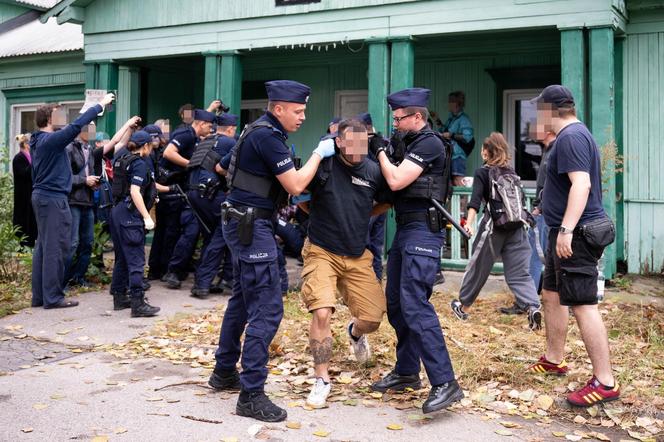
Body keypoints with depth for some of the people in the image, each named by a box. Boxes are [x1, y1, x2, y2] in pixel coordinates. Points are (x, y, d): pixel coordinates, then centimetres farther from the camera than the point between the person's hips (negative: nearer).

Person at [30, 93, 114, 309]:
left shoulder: (38, 141, 12)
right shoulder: (50, 140, -16)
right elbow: (76, 126, -21)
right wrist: (100, 105, -15)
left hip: (41, 196, 10)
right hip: (53, 198, -10)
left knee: (43, 246, 12)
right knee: (55, 248, -6)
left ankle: (39, 295, 16)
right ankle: (53, 297, -3)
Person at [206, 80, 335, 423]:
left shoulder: (262, 131, 14)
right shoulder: (267, 136, -17)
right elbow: (295, 186, -15)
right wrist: (319, 154, -5)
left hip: (243, 223, 11)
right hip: (251, 226, -11)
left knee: (242, 300, 19)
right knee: (267, 308, -10)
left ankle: (224, 372, 31)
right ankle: (251, 395, -7)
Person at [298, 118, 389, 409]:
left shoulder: (373, 171, 0)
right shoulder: (324, 165, -10)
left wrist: (367, 215, 2)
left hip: (357, 256, 3)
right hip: (322, 252, -3)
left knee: (372, 319, -1)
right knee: (321, 313, -20)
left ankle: (355, 332, 40)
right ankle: (321, 380, 1)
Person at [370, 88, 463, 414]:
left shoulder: (429, 143, -11)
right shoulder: (409, 143, 18)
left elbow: (396, 181, -18)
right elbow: (394, 182, 19)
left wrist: (381, 151, -4)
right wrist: (382, 152, 9)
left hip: (422, 231, -10)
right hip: (405, 229, 10)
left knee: (414, 303, -18)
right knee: (396, 302, 12)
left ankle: (444, 383, -18)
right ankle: (406, 372, 23)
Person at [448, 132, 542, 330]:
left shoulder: (482, 173, 0)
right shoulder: (512, 173, 13)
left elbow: (475, 201, -14)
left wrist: (469, 223, -24)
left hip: (493, 227, -3)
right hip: (517, 227, 3)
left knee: (478, 268, 12)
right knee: (519, 273, 2)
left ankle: (462, 307, 27)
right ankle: (533, 307, -19)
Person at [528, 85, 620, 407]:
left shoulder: (570, 137, -16)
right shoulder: (574, 134, 18)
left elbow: (581, 184, -27)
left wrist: (567, 229, -32)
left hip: (576, 235, -11)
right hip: (567, 233, 11)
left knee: (583, 305, -11)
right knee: (551, 295, 19)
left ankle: (605, 382, -7)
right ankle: (553, 360, 32)